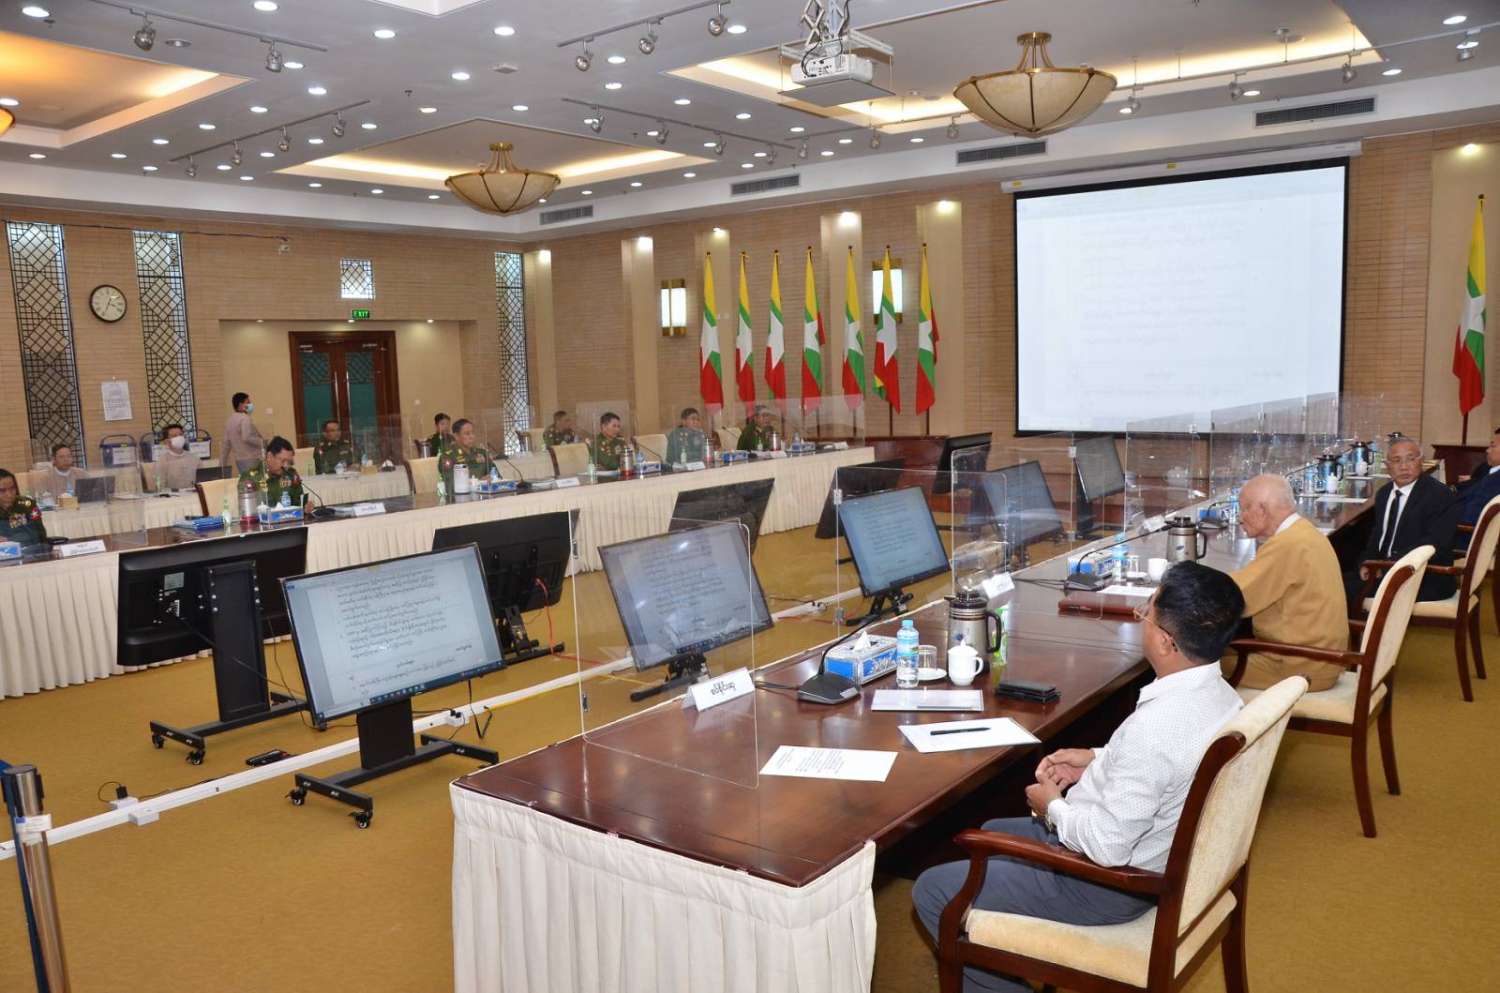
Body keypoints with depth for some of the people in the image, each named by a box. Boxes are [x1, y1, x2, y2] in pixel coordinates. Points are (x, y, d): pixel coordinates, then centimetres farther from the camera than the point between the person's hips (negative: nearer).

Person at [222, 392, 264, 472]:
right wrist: (263, 442, -12)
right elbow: (247, 438, -25)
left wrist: (222, 464, 19)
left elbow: (226, 445, 16)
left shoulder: (230, 420, 14)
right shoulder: (244, 418, -11)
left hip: (239, 460, 9)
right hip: (251, 460, -9)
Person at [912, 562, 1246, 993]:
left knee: (931, 891, 0)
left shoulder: (1155, 728, -36)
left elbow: (1108, 845, -30)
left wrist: (1053, 807, -12)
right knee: (993, 834, 27)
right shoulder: (1217, 694, -7)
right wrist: (1098, 761, 4)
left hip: (1111, 885, -9)